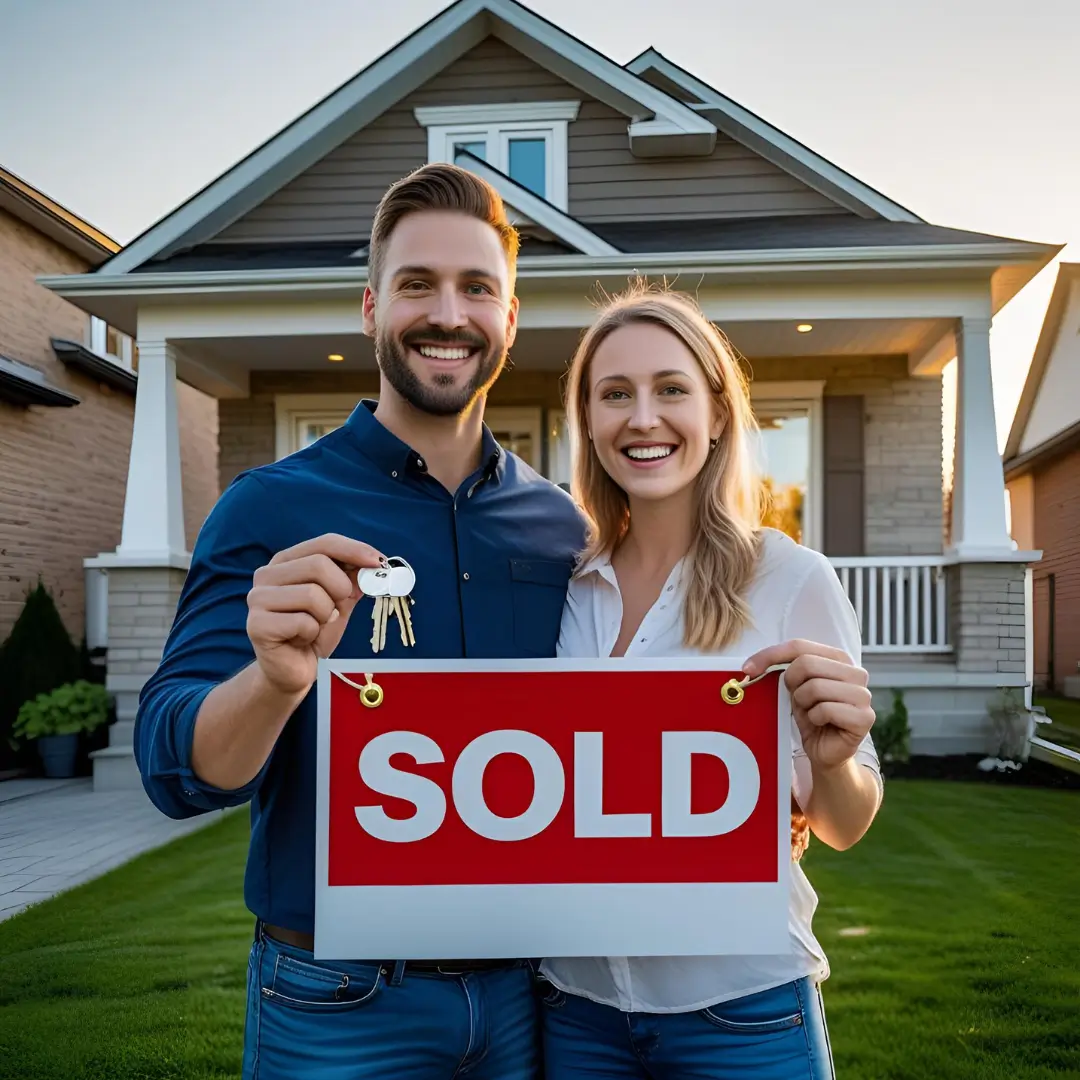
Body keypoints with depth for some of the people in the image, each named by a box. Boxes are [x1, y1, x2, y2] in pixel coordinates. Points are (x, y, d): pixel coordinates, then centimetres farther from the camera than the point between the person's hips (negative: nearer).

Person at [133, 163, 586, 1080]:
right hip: (339, 1004, -3)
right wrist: (276, 680, -35)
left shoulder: (561, 525, 0)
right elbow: (176, 772, -15)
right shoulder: (271, 506, -9)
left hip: (522, 992, 3)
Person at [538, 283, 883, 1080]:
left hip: (741, 1005, -2)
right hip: (577, 998, 3)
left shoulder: (794, 579, -12)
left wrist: (833, 761, -24)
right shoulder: (564, 587, -2)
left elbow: (844, 828, -5)